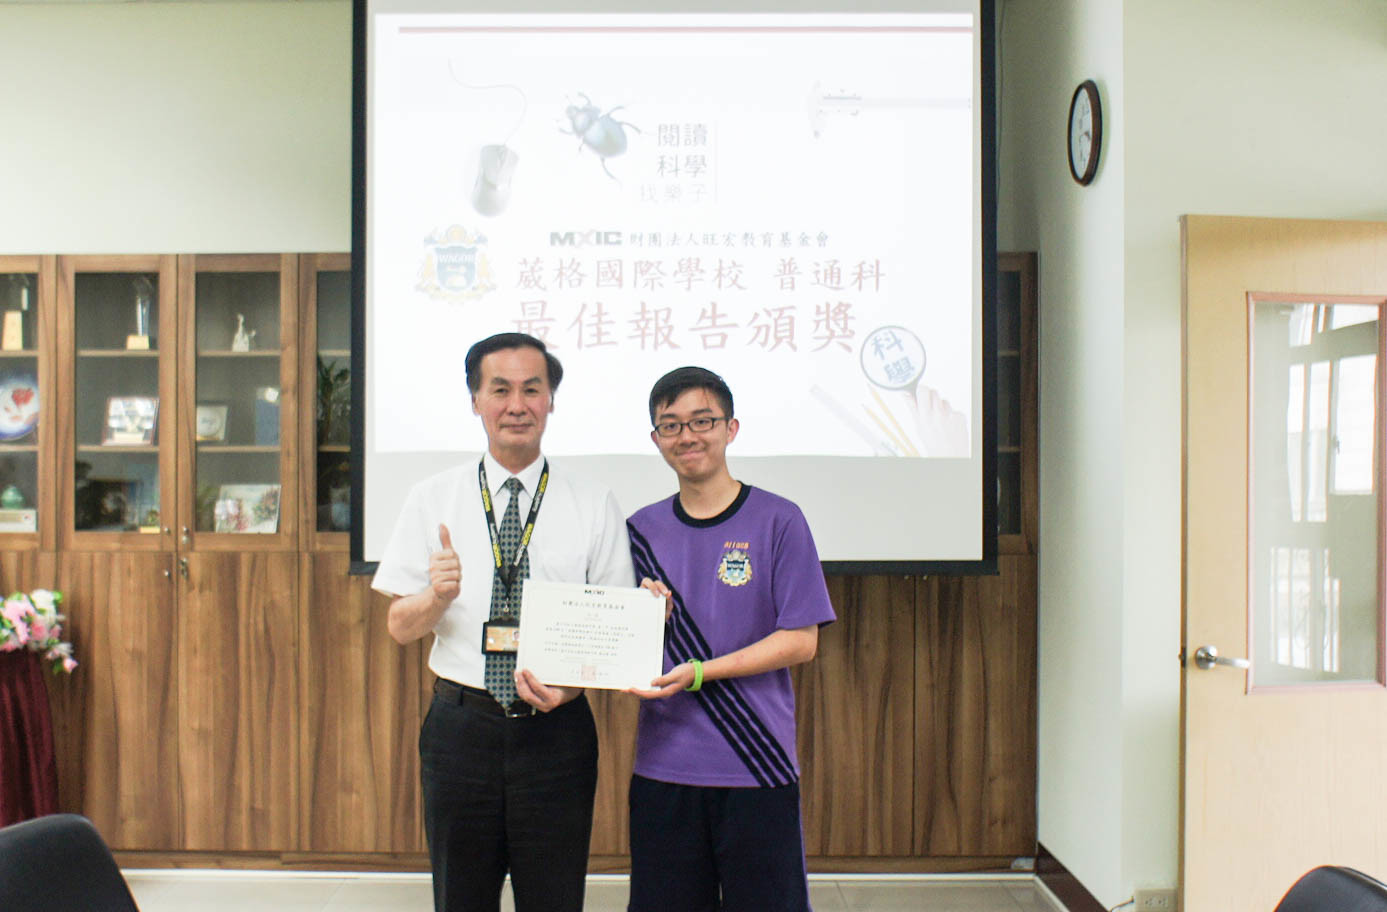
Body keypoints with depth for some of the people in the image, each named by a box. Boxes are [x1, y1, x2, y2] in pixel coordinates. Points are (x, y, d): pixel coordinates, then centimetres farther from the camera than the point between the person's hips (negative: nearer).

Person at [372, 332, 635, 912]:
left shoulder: (594, 506, 2)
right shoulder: (432, 500, 4)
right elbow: (399, 627, 5)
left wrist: (572, 684, -17)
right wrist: (438, 594, -17)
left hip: (557, 730, 0)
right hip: (460, 727, 1)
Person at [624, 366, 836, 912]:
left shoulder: (778, 521, -3)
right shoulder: (643, 530, 8)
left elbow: (801, 641, -7)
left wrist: (700, 672, -15)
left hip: (757, 768, -3)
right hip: (662, 765, 3)